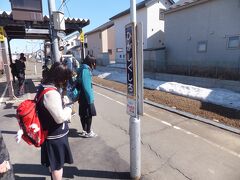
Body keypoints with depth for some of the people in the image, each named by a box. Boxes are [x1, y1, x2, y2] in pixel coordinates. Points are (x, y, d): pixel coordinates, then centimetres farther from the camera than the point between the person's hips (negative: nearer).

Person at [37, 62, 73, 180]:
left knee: (52, 163, 29)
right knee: (58, 165, 13)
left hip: (49, 133, 9)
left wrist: (62, 102, 1)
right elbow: (60, 117, -28)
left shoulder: (43, 87, 1)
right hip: (56, 136, -9)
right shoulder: (51, 93, -30)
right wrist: (69, 107, -11)